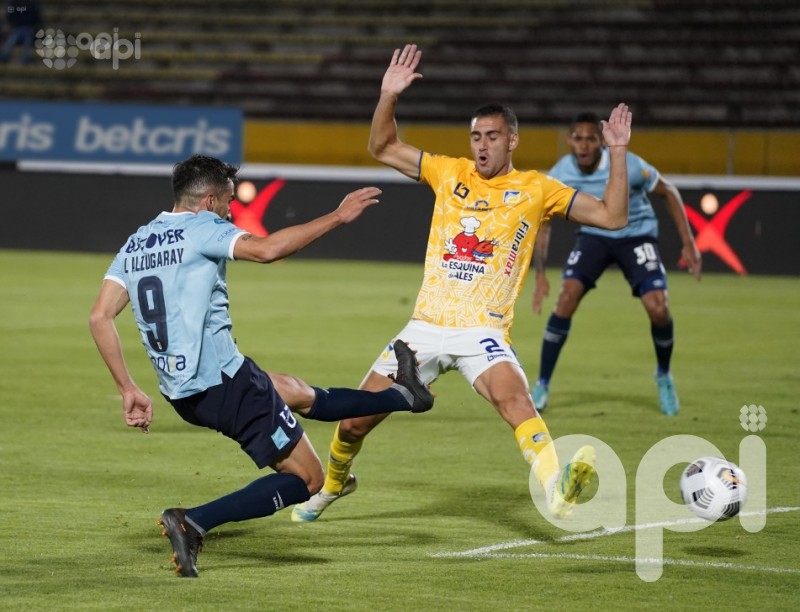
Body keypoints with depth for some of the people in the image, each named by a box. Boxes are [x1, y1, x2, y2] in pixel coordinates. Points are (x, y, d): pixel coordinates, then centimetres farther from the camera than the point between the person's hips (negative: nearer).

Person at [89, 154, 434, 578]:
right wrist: (337, 218, -20)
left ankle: (402, 394, 46)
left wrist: (128, 390, 8)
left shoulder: (134, 245, 13)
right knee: (306, 479, 0)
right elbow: (266, 249, -26)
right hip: (225, 382, -9)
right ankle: (193, 523, -12)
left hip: (182, 395, 9)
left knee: (300, 395, 29)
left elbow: (99, 317, 5)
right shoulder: (201, 228, -9)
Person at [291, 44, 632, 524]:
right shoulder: (450, 173, 9)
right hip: (427, 325, 3)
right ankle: (334, 484, 38)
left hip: (483, 331, -3)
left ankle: (557, 489, -52)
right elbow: (383, 148, 12)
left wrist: (618, 153, -10)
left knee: (514, 396, -35)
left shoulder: (535, 190, 2)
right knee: (355, 422, 8)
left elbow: (612, 216, 0)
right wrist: (389, 98, -3)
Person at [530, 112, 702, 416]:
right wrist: (540, 274, -11)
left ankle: (664, 377, 13)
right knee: (567, 297, -21)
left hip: (636, 234, -2)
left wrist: (688, 243, -12)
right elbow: (543, 223, -4)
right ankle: (542, 386, -10)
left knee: (658, 308, -18)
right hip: (593, 235, 2)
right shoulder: (560, 175, -19)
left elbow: (669, 192, -10)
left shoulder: (628, 166, -27)